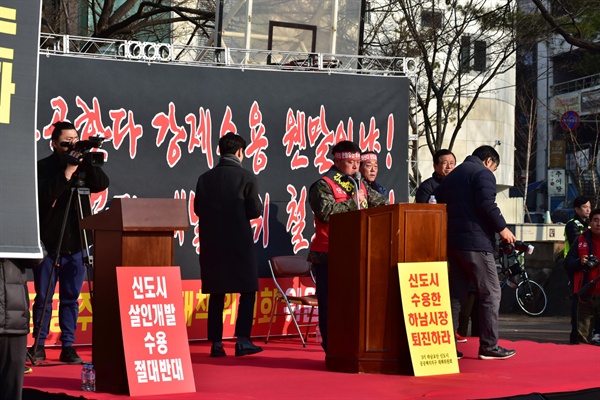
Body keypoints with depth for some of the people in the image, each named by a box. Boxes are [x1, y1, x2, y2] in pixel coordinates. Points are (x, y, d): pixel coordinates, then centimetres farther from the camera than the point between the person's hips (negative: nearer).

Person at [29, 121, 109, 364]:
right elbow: (45, 195, -17)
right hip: (49, 243, -3)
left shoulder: (82, 165, 9)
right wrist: (68, 171, -21)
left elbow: (102, 184, -4)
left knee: (71, 297, 4)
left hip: (76, 244, 3)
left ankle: (68, 346, 8)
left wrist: (87, 164, -16)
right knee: (43, 297, 2)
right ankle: (38, 345, 10)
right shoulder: (43, 167, -2)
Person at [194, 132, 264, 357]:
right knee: (247, 290, 7)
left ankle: (216, 343, 7)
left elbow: (198, 209, 6)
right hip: (239, 242, -4)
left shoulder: (205, 178, 4)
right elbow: (255, 210, -9)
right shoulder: (246, 177, -6)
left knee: (216, 294, 9)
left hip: (211, 242, 4)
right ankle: (242, 341, 0)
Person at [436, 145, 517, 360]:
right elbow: (486, 204, -18)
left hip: (453, 241, 8)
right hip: (475, 242, -8)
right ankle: (489, 346, -4)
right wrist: (502, 228, -9)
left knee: (456, 294, 10)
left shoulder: (452, 176, 22)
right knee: (490, 292, -3)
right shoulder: (483, 173, -4)